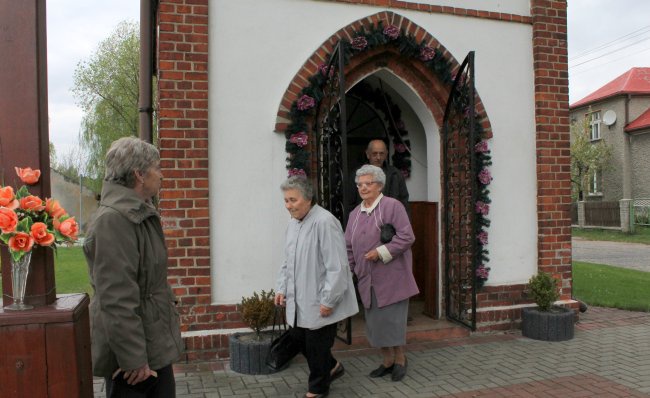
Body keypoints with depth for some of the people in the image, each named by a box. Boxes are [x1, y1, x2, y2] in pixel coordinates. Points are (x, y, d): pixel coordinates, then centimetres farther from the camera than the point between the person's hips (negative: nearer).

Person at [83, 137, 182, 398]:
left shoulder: (141, 214, 11)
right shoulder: (113, 220, -22)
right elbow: (116, 300, -25)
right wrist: (133, 359, -23)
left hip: (157, 345, 9)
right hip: (135, 350, -9)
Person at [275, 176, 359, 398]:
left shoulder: (324, 222, -21)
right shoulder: (293, 223, 9)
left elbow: (336, 267, -22)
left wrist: (328, 300, -20)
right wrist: (282, 288, 13)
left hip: (319, 301, -8)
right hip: (299, 299, 9)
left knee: (317, 344, 4)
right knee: (298, 336, 17)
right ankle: (331, 367, 39)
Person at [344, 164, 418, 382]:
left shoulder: (392, 206, -7)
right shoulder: (355, 213, 13)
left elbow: (406, 237, -14)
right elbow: (349, 247, 16)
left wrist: (381, 252, -18)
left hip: (391, 277, -6)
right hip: (368, 279, 6)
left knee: (392, 320, 0)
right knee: (374, 322, 10)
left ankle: (400, 359, 21)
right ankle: (387, 361, 26)